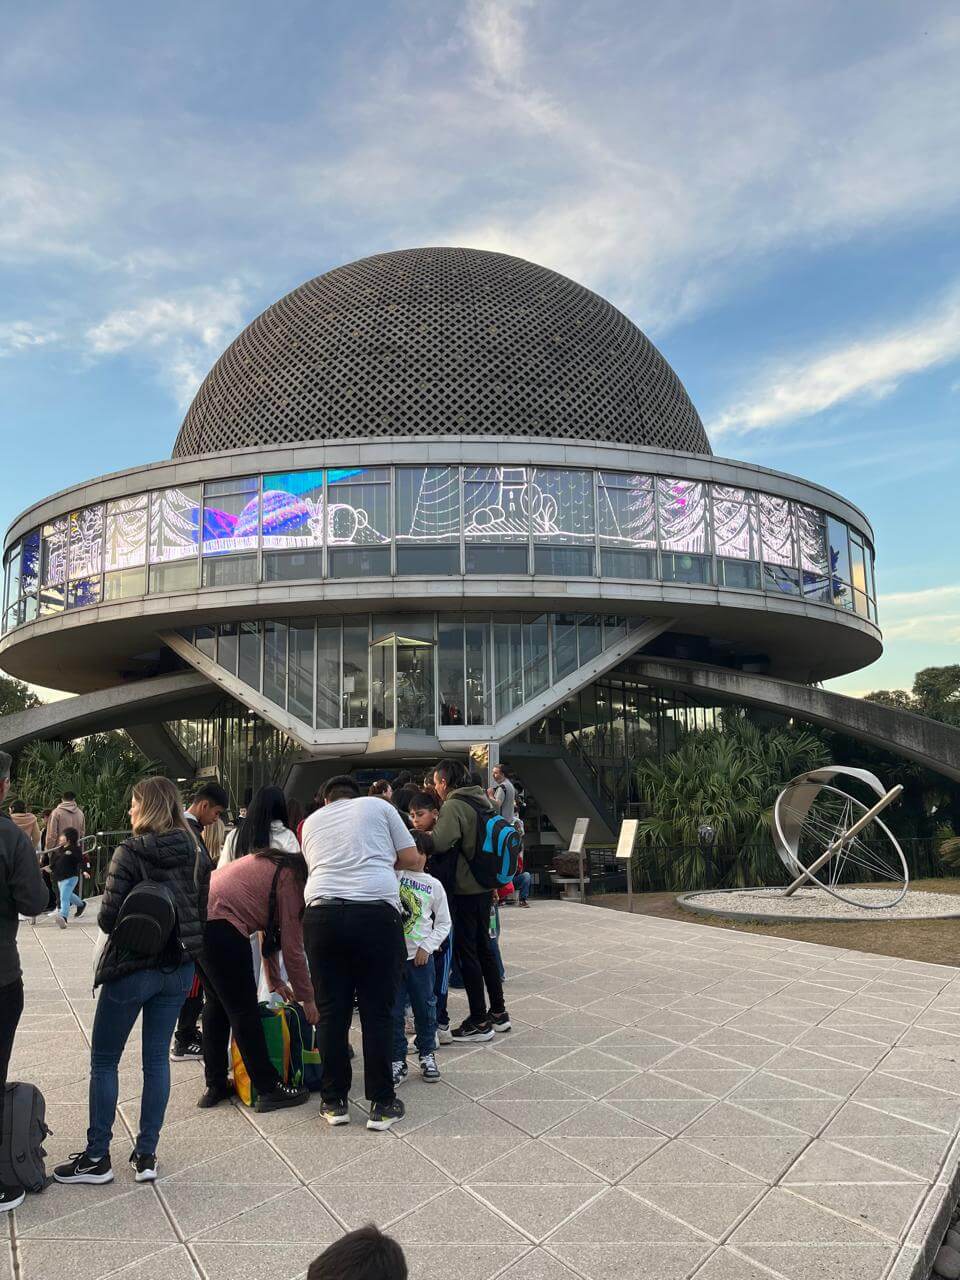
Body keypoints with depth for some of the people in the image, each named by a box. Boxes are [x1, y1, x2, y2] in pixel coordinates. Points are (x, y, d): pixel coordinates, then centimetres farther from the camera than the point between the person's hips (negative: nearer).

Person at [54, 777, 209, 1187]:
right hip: (178, 969, 5)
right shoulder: (195, 854, 0)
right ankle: (146, 1156, 20)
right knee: (157, 1058, 14)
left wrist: (129, 929, 4)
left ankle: (96, 1157, 20)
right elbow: (202, 913, 4)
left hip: (131, 968, -5)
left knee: (103, 1061, 12)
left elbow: (109, 917, -16)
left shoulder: (129, 852, -16)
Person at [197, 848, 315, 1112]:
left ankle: (214, 1086, 30)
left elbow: (269, 930, 30)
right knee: (244, 1010, 1)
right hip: (219, 923, -10)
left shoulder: (272, 865, 24)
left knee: (216, 1001, 21)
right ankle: (269, 1089, 12)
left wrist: (275, 982, 34)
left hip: (194, 917, 10)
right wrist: (307, 998, 10)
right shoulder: (292, 879, -3)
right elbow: (292, 948, -2)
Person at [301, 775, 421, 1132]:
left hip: (323, 912, 2)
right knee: (378, 1011, 7)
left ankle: (334, 1101, 22)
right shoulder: (378, 806, 13)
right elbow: (412, 860, 11)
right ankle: (381, 1104, 15)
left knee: (331, 1011, 12)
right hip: (377, 912, -2)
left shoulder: (310, 822, 22)